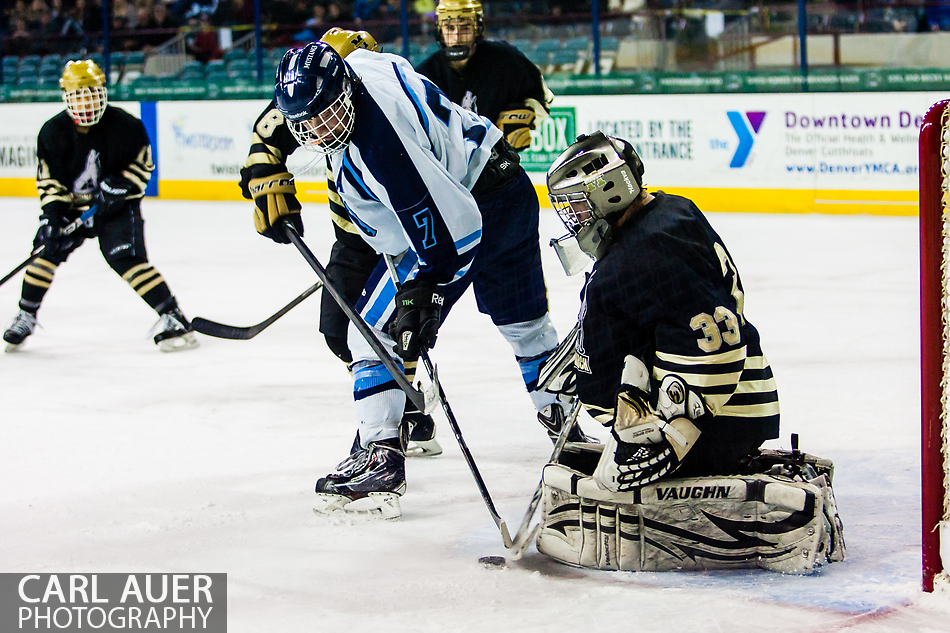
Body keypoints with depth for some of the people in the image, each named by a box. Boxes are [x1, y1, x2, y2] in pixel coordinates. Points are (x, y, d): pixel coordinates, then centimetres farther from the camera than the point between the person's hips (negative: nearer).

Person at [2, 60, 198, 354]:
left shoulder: (125, 126, -17)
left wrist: (120, 185, -20)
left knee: (126, 258, -19)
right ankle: (25, 317, 11)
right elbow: (49, 181, -5)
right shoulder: (53, 132, -10)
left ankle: (172, 317, -17)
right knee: (46, 249, -6)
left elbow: (142, 164, -5)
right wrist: (51, 216, -16)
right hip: (71, 205, 3)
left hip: (117, 207, -3)